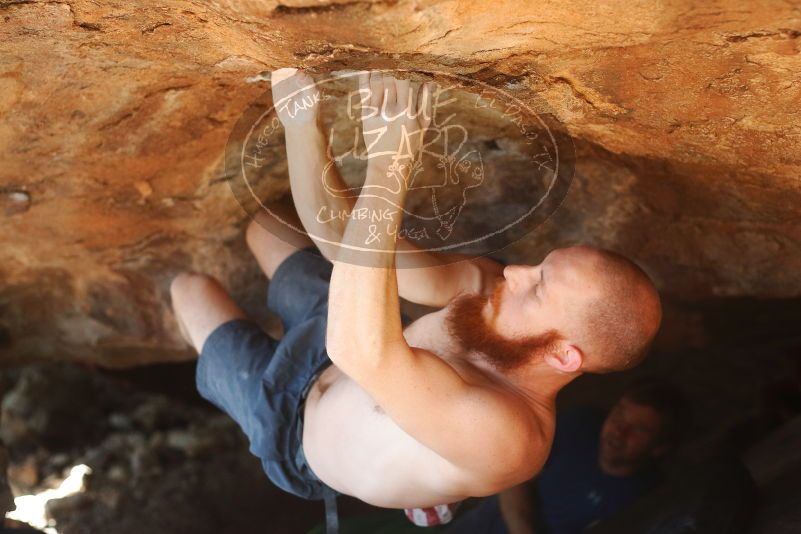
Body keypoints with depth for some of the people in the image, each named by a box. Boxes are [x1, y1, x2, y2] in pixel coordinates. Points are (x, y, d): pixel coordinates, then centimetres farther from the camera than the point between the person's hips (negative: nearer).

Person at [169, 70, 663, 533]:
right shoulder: (485, 287, -25)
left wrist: (389, 162, -62)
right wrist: (301, 118, -37)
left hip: (293, 424, -5)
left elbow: (362, 350, -61)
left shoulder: (504, 434, -45)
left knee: (191, 287, 16)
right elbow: (340, 235, -24)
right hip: (341, 346, 6)